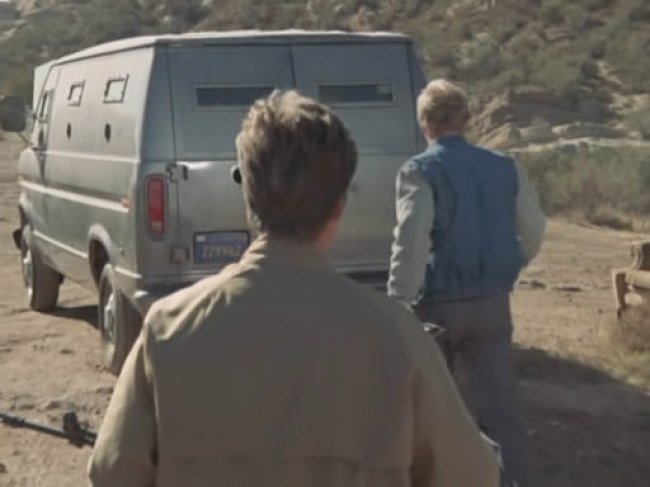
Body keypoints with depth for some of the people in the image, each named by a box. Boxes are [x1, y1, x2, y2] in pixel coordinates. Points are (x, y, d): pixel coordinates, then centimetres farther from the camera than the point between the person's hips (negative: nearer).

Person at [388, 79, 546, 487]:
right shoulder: (505, 168, 5)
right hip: (492, 303, 3)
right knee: (500, 405, 3)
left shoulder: (420, 171, -10)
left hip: (438, 304, -3)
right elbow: (534, 230, 13)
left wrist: (399, 304, -17)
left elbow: (411, 241, -21)